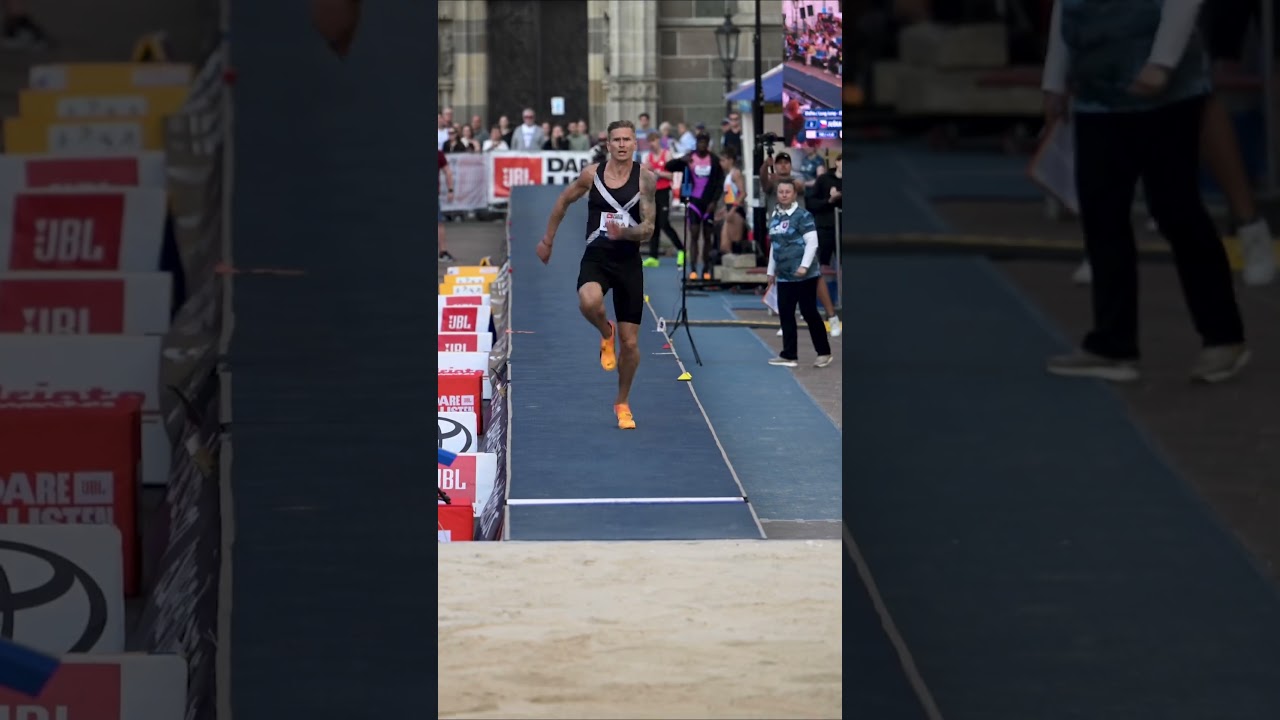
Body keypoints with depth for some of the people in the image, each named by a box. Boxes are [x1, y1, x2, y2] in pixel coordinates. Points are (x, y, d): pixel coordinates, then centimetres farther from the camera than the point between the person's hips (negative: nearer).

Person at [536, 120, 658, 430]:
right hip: (596, 257, 0)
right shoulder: (592, 173, -1)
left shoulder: (645, 178, -5)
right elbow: (564, 201, 17)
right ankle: (606, 334, 1)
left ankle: (622, 402, 27)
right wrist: (548, 239, 22)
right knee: (589, 302, -36)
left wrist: (624, 232, -27)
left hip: (629, 262, 0)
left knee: (630, 343, 3)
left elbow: (648, 229, -7)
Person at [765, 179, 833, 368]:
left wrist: (804, 266, -22)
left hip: (804, 275, -7)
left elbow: (812, 243, -14)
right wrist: (771, 271, 23)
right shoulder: (774, 217, 13)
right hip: (784, 276, 7)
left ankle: (824, 352, 8)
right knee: (785, 314, 5)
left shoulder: (803, 216, -9)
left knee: (809, 313, -3)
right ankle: (789, 355, 11)